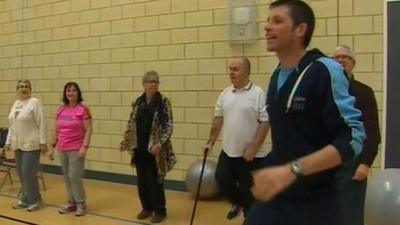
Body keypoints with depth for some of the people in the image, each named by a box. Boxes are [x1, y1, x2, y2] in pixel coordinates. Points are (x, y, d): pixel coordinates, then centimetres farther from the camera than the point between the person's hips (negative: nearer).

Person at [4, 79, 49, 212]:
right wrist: (8, 141, 16)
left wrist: (43, 142, -16)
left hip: (31, 145, -7)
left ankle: (35, 201, 7)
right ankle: (25, 199, 23)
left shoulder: (35, 102, -9)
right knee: (21, 174, 11)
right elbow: (12, 125, 19)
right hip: (18, 145, 8)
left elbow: (42, 124, -13)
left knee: (28, 174, -7)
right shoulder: (16, 104, 14)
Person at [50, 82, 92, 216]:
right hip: (62, 149, 6)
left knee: (75, 176, -6)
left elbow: (88, 130, -11)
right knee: (66, 177, 10)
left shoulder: (83, 110, -8)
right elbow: (56, 130, 16)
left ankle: (81, 204, 10)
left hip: (76, 149, -6)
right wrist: (53, 145, 14)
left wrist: (85, 146, -18)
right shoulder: (60, 110, 9)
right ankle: (71, 203, 22)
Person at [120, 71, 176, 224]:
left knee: (155, 181, 2)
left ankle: (160, 211, 18)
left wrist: (160, 143, -23)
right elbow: (131, 123, 14)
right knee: (141, 181, 13)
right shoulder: (138, 102, 6)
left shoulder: (163, 102, -7)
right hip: (139, 149, 5)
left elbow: (168, 126, -12)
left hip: (155, 149, -5)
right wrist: (126, 141, 10)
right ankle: (147, 208, 30)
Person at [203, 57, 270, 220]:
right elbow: (218, 119, 13)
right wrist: (211, 141, 10)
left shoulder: (258, 93, -11)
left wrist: (253, 148, -18)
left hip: (252, 154, -5)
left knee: (249, 191, 4)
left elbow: (265, 123, -14)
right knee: (221, 178, 5)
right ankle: (237, 202, 33)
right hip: (228, 151, 5)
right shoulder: (225, 94, 7)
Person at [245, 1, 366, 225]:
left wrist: (292, 170, -29)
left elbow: (353, 138, -21)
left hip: (316, 203, -6)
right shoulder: (277, 76, 8)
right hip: (275, 196, 6)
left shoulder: (326, 71, -15)